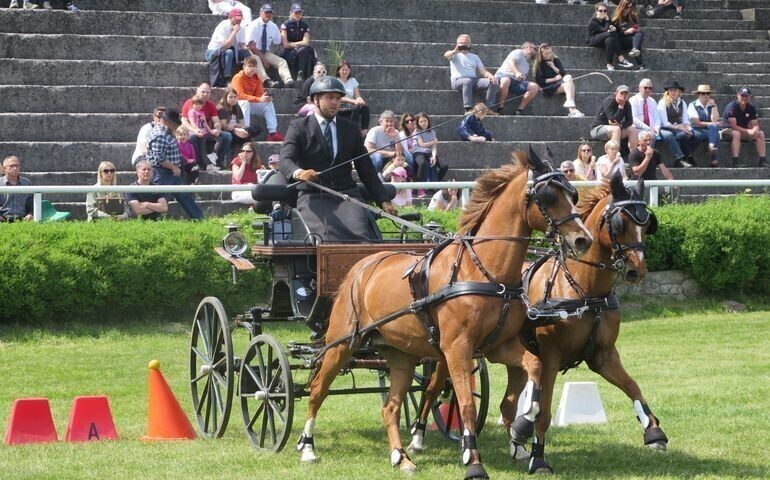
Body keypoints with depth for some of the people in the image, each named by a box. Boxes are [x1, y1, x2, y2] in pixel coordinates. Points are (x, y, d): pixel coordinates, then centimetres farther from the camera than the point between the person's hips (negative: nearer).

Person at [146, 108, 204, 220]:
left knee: (184, 196, 16)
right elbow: (159, 159, -26)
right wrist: (174, 167, -18)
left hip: (172, 173, 11)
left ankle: (199, 218, 22)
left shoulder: (166, 132, 11)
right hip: (162, 173, -11)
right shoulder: (160, 136, -22)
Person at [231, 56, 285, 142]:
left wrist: (265, 97, -24)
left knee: (269, 103, -6)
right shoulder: (238, 77, -19)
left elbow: (259, 95, 2)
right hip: (238, 104, -7)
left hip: (252, 104, 7)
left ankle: (272, 132, -12)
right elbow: (240, 95, -30)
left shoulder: (257, 79, 1)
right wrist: (259, 99, -37)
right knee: (245, 102, -37)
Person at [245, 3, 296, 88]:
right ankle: (267, 81, -56)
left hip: (266, 53, 5)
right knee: (256, 60, -38)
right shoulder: (254, 25, -11)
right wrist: (263, 59, -21)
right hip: (253, 52, -5)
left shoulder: (273, 27, 5)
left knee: (282, 62, -18)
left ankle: (288, 81, -41)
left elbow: (278, 43, 11)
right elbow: (251, 45, -17)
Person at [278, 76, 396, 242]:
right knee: (328, 236, -32)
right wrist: (299, 173, -33)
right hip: (312, 197, -3)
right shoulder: (299, 127, 6)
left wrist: (383, 201, 7)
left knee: (360, 234, -28)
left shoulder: (351, 129, 17)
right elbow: (286, 160, -9)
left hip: (346, 195, 3)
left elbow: (366, 169, 18)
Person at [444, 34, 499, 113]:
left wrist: (489, 75, -6)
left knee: (492, 82, -19)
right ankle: (468, 110, -45)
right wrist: (454, 51, -34)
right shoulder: (455, 55, 15)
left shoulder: (474, 57, 29)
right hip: (458, 80, -4)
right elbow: (446, 55, -10)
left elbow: (482, 70, 18)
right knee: (467, 81, -40)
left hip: (474, 80, 5)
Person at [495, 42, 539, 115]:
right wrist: (517, 72, -34)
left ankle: (520, 110, -19)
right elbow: (511, 61, -14)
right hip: (503, 76, -8)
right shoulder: (519, 53, 7)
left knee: (534, 86, -14)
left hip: (517, 82, 8)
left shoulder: (527, 64, 32)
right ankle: (500, 109, -34)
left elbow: (523, 79, 25)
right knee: (505, 81, -44)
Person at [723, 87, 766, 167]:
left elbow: (755, 125, -2)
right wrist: (748, 131, -30)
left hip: (744, 132, 6)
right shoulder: (732, 107, -19)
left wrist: (754, 130, -28)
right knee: (736, 133, -38)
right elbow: (733, 126, -25)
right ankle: (735, 161, -42)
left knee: (760, 133, -11)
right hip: (729, 131, -6)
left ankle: (763, 160, -16)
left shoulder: (751, 108, 0)